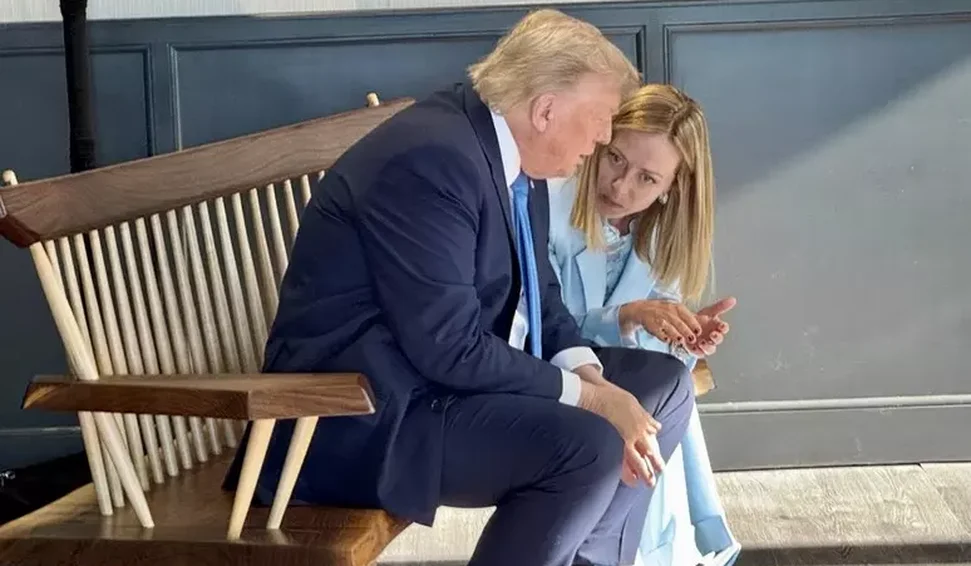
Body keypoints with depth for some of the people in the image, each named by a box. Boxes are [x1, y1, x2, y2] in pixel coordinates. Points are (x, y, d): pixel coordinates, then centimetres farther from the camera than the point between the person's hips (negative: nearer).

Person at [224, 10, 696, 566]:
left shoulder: (517, 154, 5)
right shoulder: (431, 156, -24)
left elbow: (536, 293, 11)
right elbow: (449, 349, -26)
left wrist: (591, 377, -7)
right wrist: (586, 396, -18)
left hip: (457, 368, 10)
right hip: (364, 414, -10)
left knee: (664, 385, 6)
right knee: (588, 449, -28)